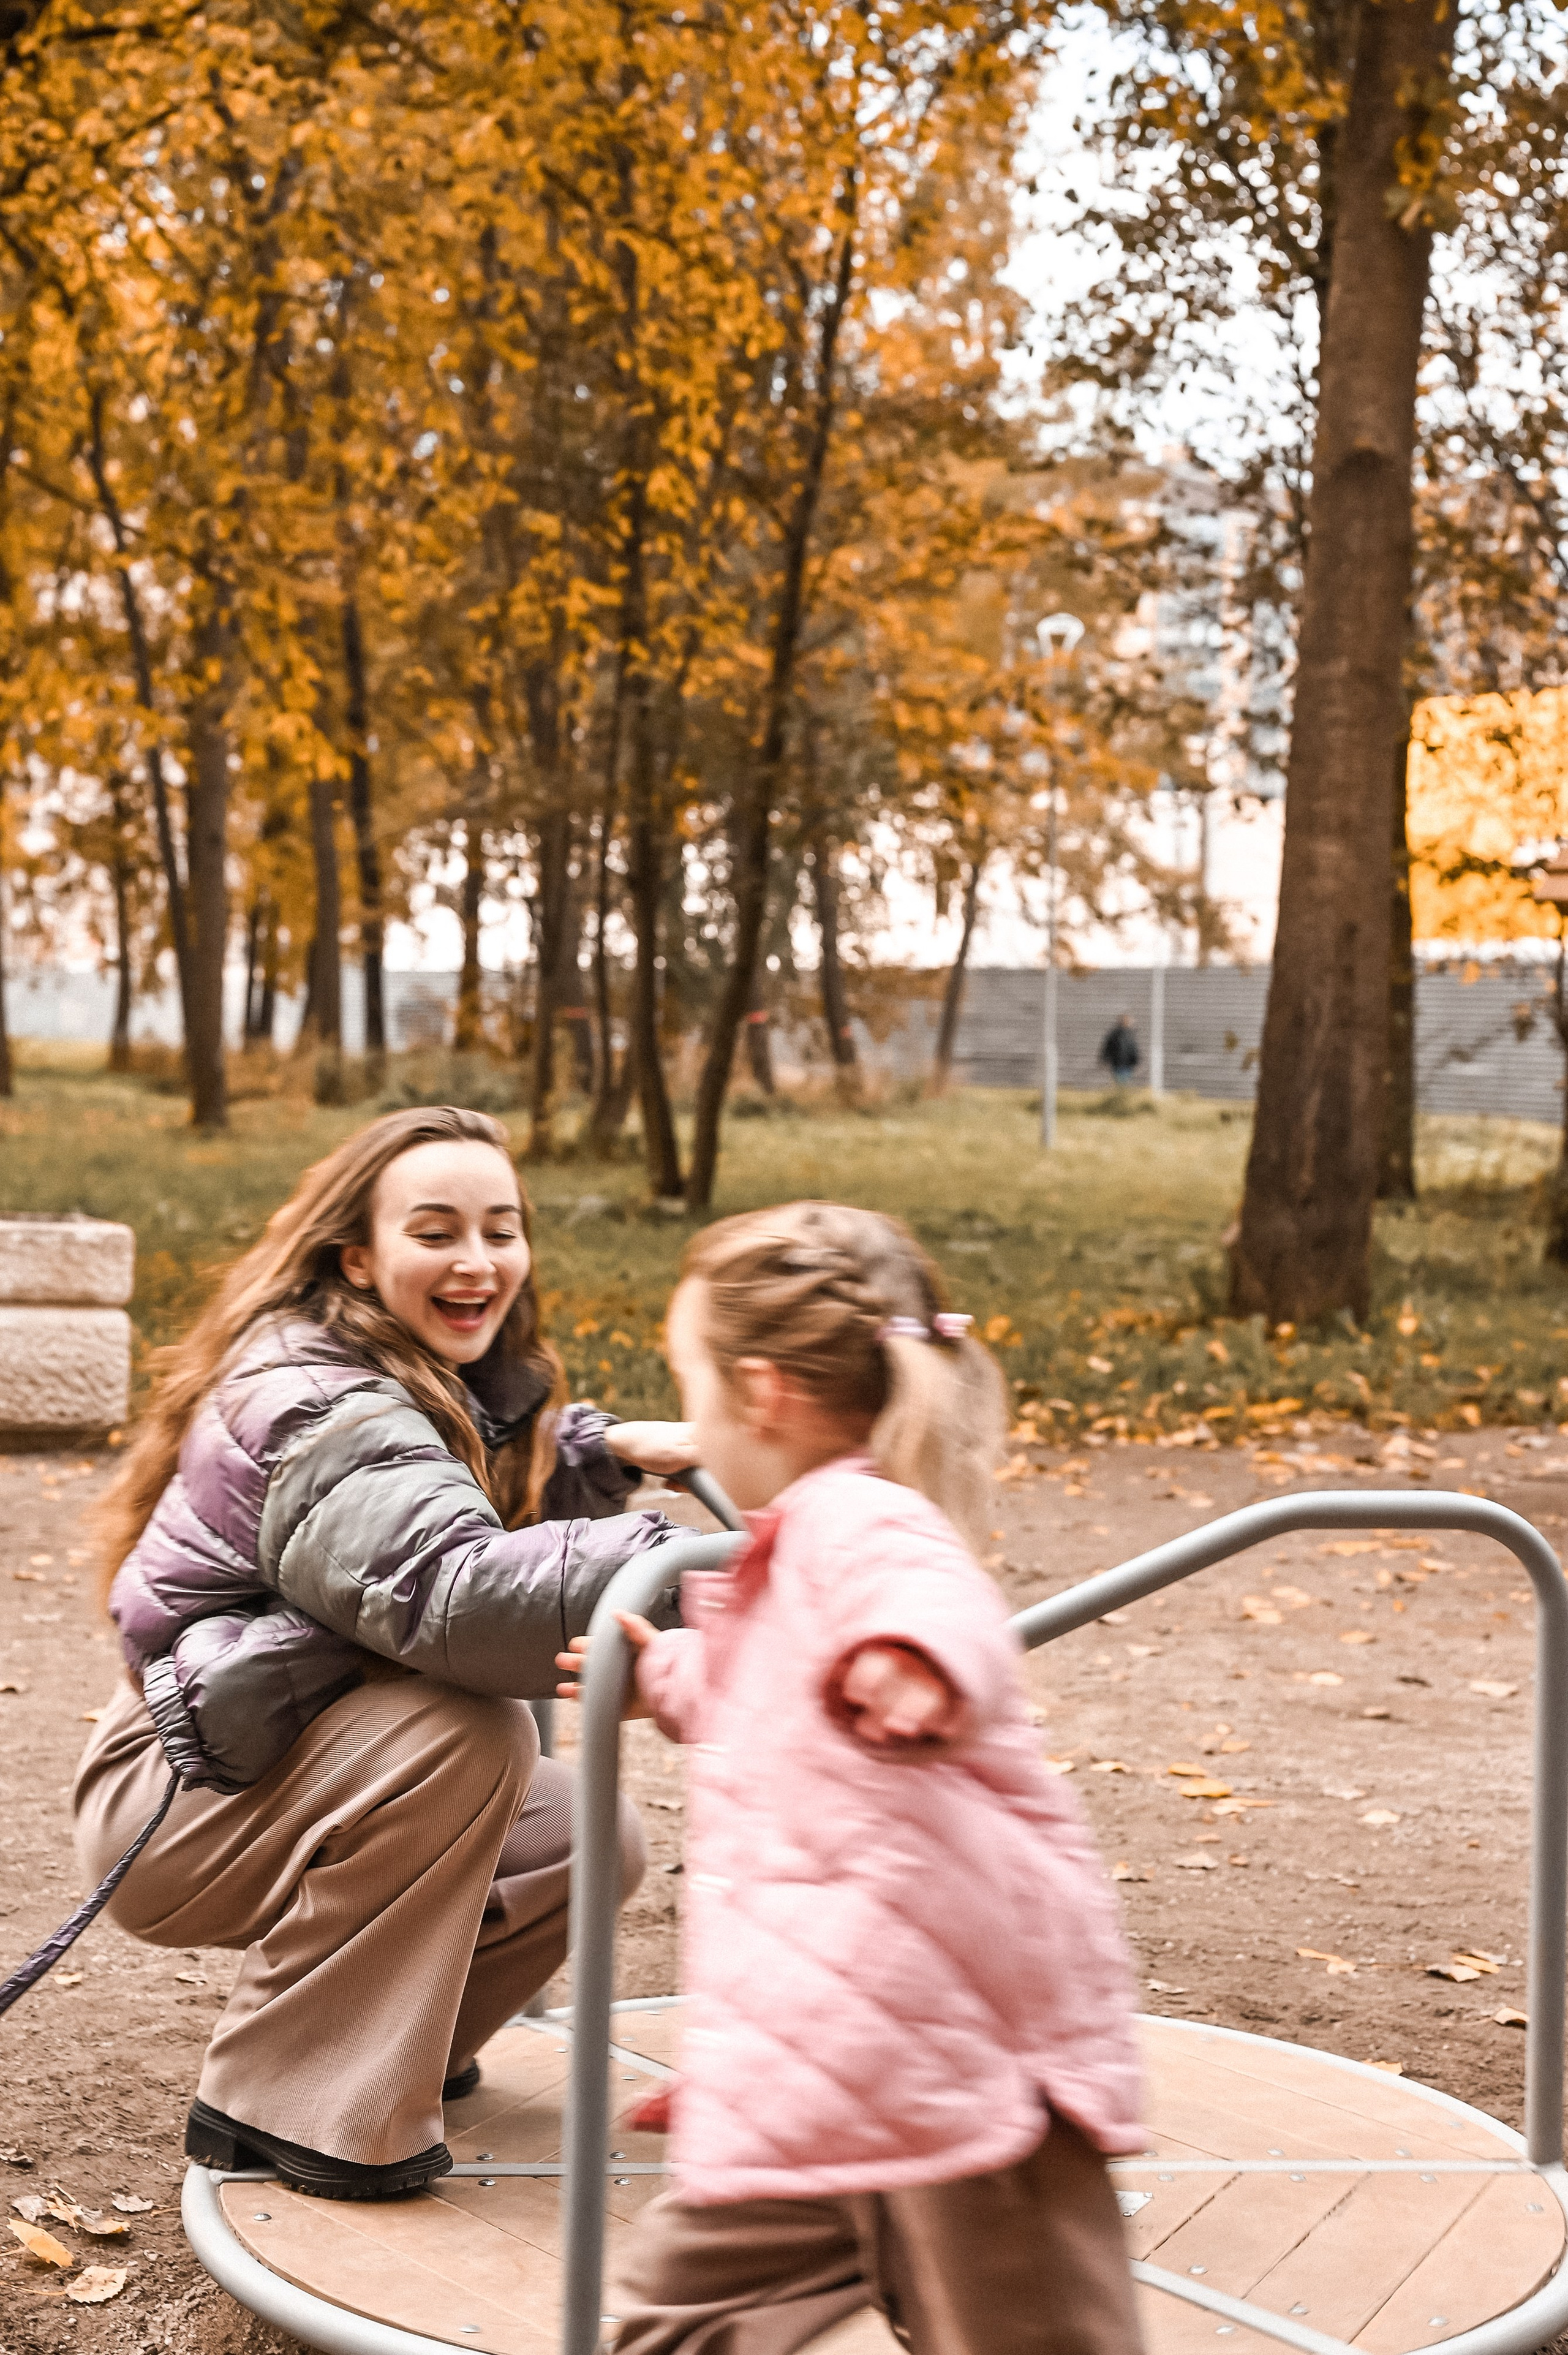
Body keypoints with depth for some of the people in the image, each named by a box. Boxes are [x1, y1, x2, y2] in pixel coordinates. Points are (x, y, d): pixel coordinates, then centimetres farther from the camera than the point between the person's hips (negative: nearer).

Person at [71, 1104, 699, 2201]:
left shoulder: (448, 1383, 4)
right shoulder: (316, 1410, -27)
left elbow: (498, 1496, 23)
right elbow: (452, 1594, -43)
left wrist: (607, 1452, 2)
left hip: (295, 1775, 9)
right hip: (174, 1812, -9)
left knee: (591, 1838, -4)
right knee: (473, 1729, -31)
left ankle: (387, 2041, 17)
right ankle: (283, 2105, -19)